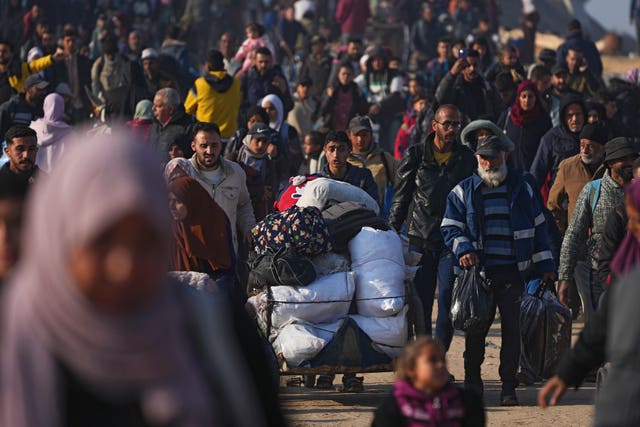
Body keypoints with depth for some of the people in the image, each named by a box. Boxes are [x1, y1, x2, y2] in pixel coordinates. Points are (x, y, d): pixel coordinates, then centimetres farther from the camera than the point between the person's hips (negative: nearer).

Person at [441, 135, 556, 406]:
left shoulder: (521, 188, 12)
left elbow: (538, 227, 15)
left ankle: (509, 387, 1)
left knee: (512, 328, -4)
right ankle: (472, 381, 17)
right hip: (479, 271, 0)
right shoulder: (463, 192, 9)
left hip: (512, 272, 0)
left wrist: (545, 266, 11)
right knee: (475, 328, 2)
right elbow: (450, 228, 7)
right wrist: (463, 249, -12)